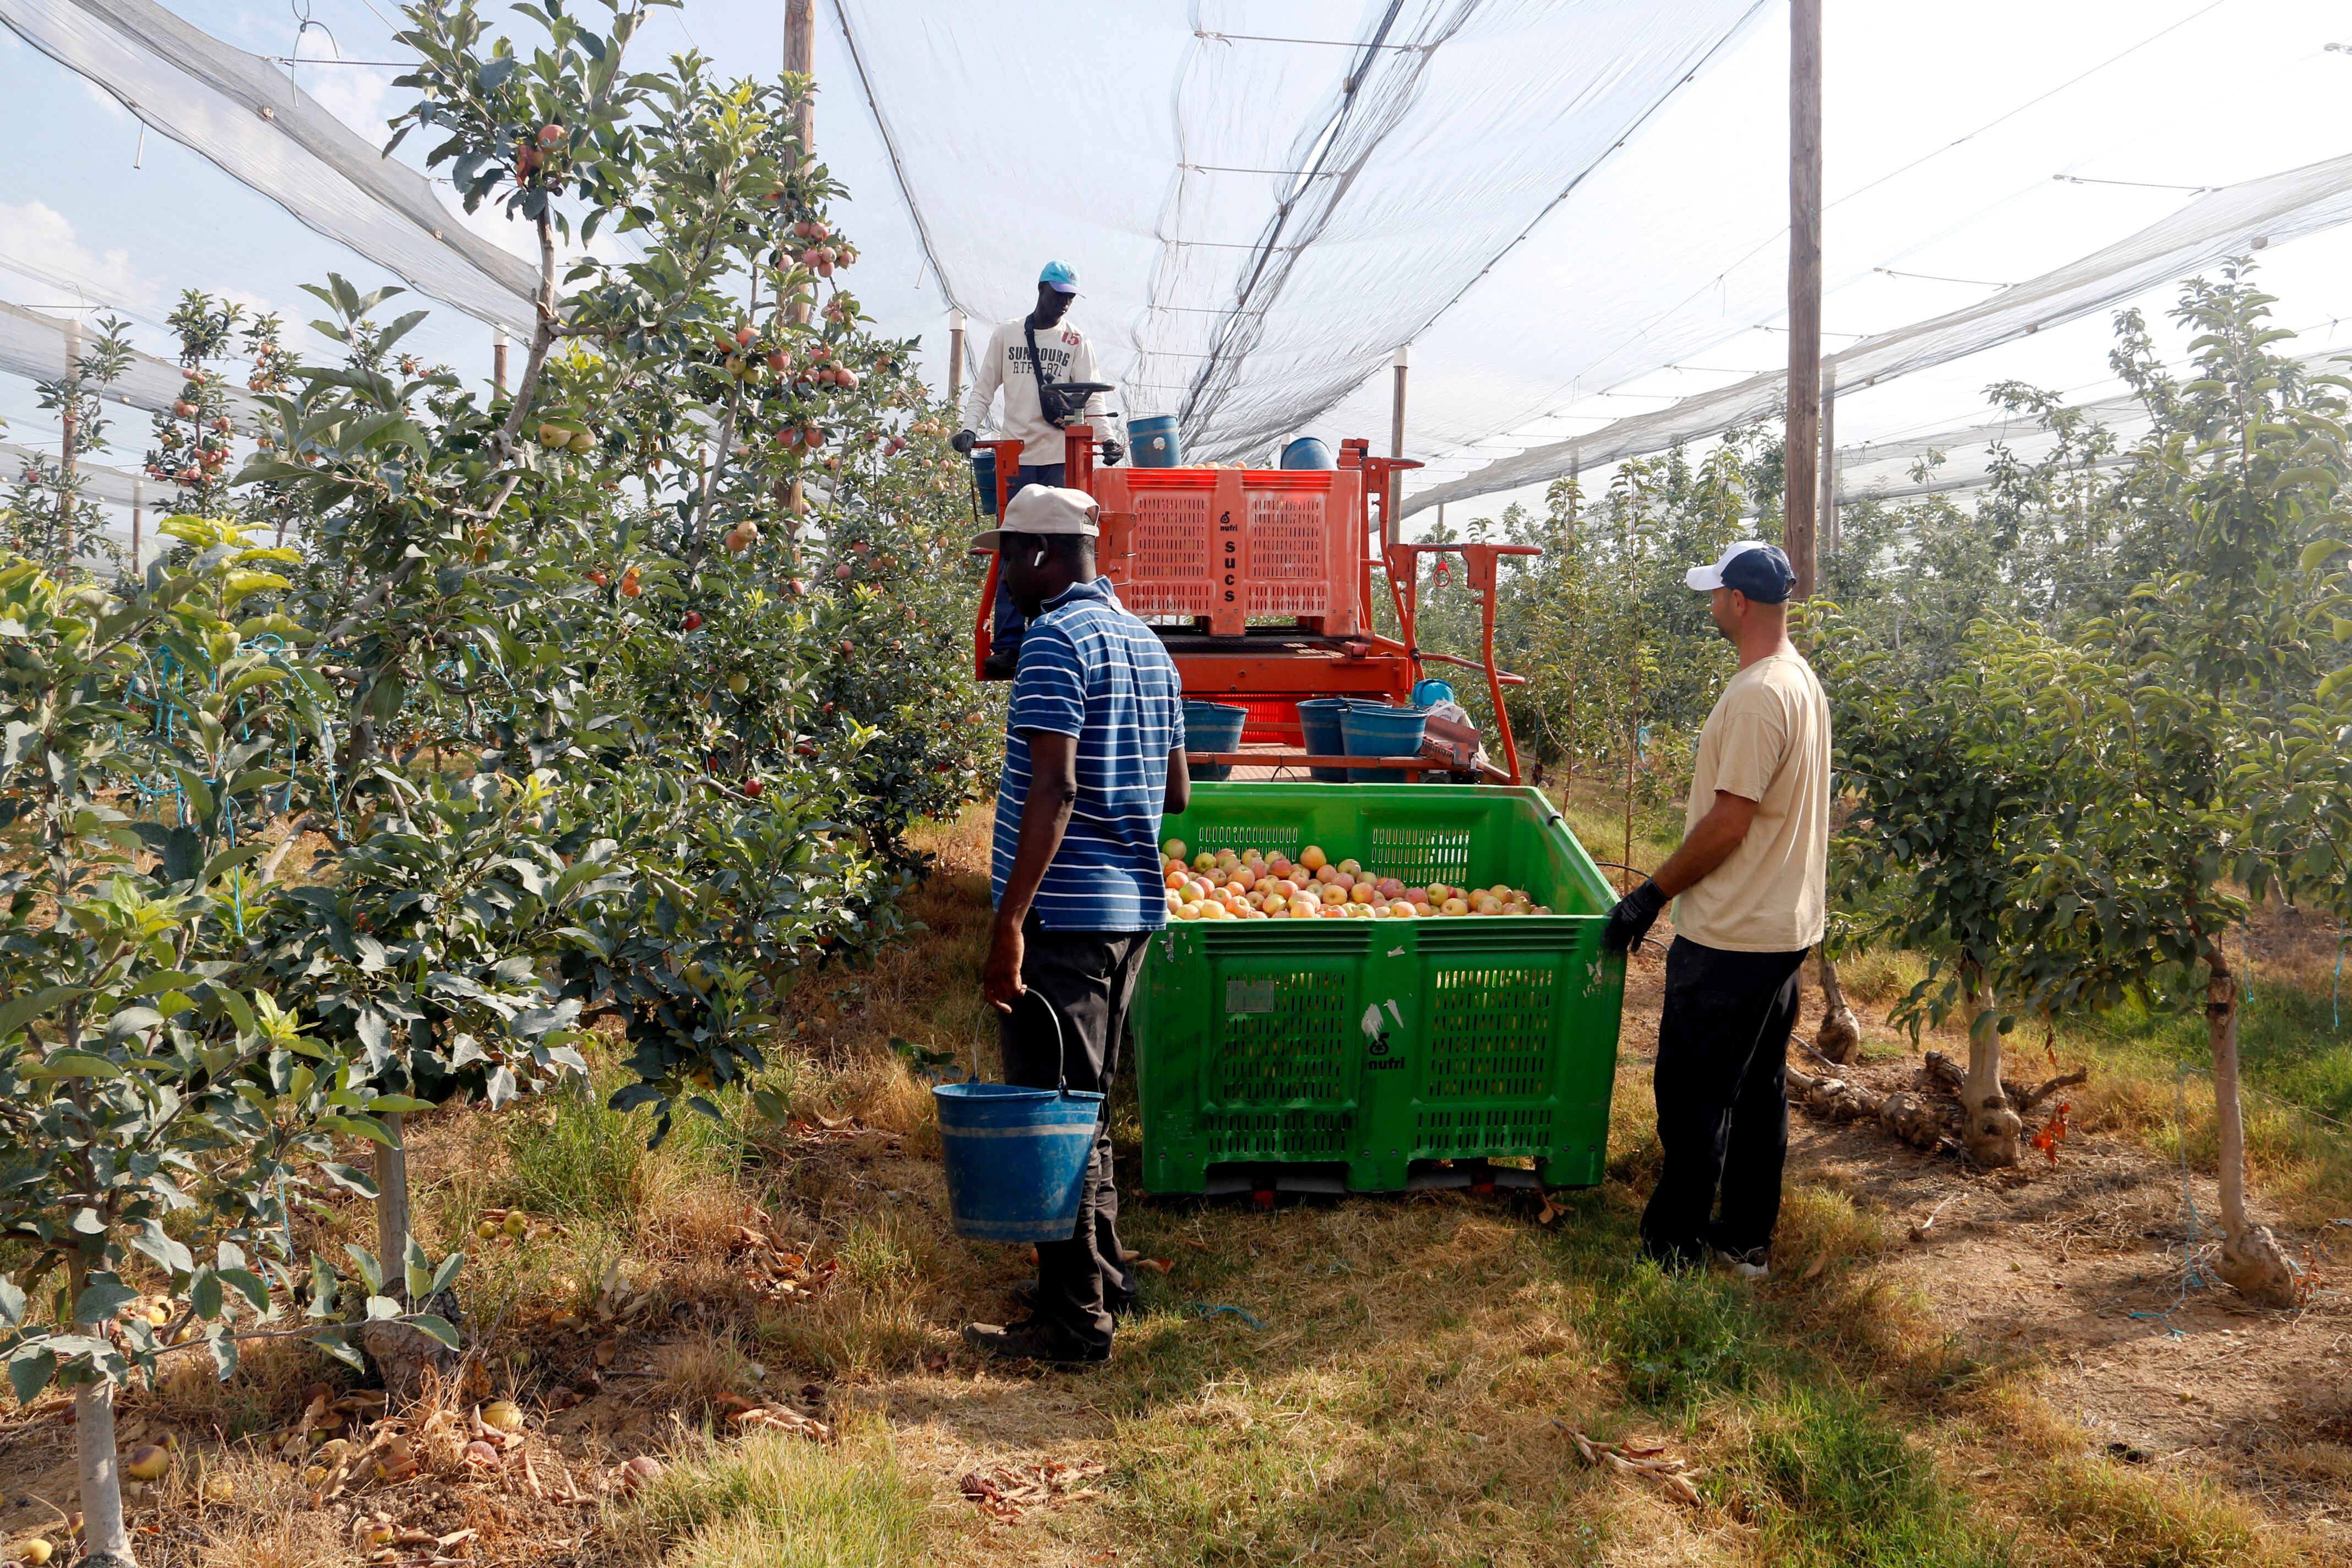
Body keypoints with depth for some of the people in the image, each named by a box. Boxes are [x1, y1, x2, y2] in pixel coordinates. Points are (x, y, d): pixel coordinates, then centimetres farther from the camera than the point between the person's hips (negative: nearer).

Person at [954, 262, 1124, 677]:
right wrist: (970, 427, -6)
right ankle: (1008, 643, 0)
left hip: (1060, 459, -1)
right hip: (1016, 457, 1)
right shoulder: (1006, 335, 10)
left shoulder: (1076, 340, 7)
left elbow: (1090, 394, 0)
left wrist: (1105, 438, -14)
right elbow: (984, 388, 10)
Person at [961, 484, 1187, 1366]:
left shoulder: (1056, 638, -13)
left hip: (1063, 912, -9)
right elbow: (1176, 792, 18)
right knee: (1086, 1105, 20)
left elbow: (1053, 789, -23)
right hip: (1132, 906, 9)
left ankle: (1075, 1322, 3)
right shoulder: (1146, 645, 15)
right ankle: (1103, 1278, 30)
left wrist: (1011, 920, -24)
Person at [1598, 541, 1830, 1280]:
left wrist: (1653, 894, -13)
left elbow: (1728, 823, -23)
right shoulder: (1801, 679, 10)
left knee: (1692, 1095, 0)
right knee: (1759, 1090, 16)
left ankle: (1670, 1247, 8)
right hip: (1783, 925, 10)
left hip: (1731, 937, -10)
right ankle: (1747, 1239, 26)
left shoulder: (1758, 695, -22)